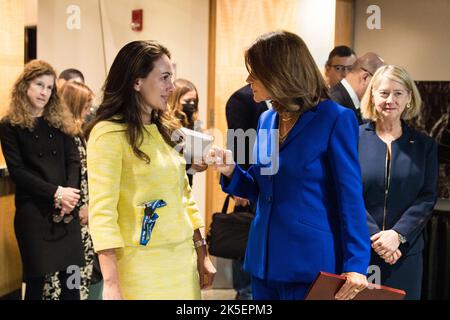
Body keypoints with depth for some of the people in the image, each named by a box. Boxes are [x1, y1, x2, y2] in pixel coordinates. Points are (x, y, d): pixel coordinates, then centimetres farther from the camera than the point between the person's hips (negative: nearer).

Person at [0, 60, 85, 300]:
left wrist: (69, 193, -12)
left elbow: (74, 160, 5)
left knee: (70, 274, 3)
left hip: (66, 208, 4)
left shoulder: (60, 121, 12)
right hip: (33, 209, -3)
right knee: (36, 277, 1)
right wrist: (56, 192, -15)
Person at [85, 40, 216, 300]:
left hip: (183, 262, 7)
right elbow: (102, 211, -17)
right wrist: (111, 283, -22)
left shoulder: (167, 130, 10)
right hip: (141, 266, -7)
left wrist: (202, 255, 14)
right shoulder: (109, 133, -12)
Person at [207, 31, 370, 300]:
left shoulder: (335, 119, -11)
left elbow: (350, 197, -13)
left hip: (310, 263, -7)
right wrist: (230, 171, -2)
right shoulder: (267, 120, 10)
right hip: (264, 261, 7)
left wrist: (355, 265, -18)